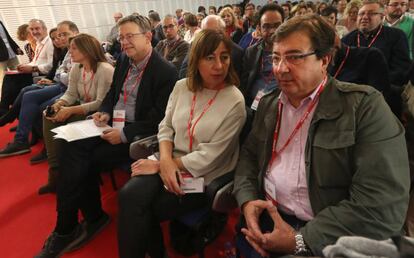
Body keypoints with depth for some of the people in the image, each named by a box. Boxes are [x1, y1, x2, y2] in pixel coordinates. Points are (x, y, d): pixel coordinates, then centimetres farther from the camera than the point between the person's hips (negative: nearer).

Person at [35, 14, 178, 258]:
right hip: (113, 124, 7)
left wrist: (124, 134, -20)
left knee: (84, 162, -18)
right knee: (68, 146, -14)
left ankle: (66, 230, 5)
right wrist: (105, 112, 1)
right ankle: (93, 217, -2)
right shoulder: (123, 61, 10)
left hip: (136, 134, -7)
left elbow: (161, 120, -16)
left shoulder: (166, 71, -13)